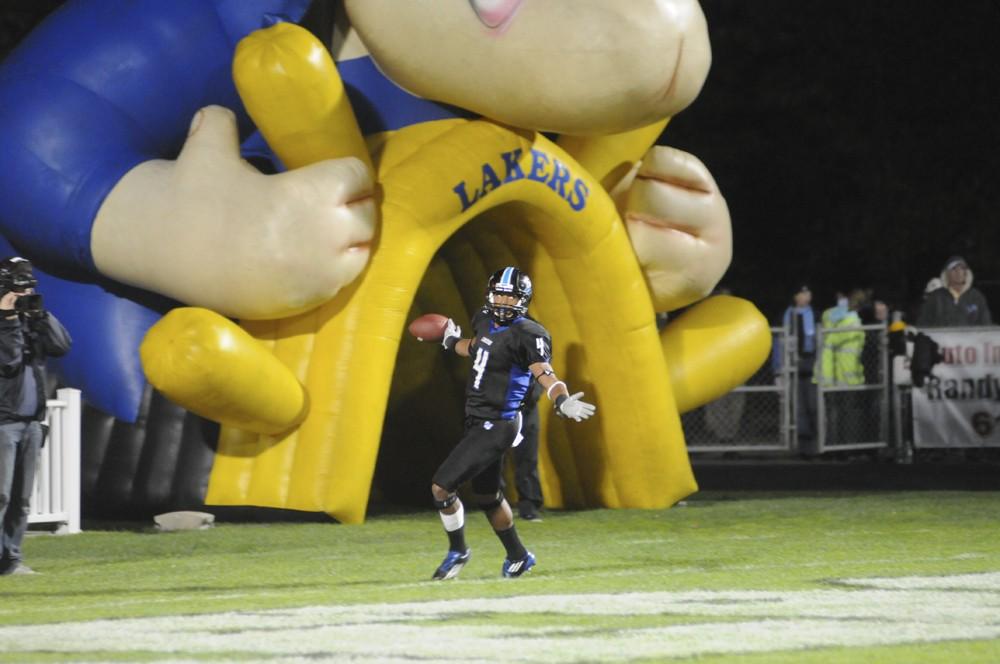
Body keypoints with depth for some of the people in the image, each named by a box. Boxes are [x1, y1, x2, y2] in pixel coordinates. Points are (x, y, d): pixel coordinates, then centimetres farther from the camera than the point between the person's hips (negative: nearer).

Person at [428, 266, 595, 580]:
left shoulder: (526, 335, -17)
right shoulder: (485, 321, 7)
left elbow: (544, 374, -28)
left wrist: (561, 400, -47)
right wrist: (453, 343, 48)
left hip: (496, 426, -9)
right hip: (479, 424, 9)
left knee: (442, 486, -11)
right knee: (487, 496, 21)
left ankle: (457, 551, 10)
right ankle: (517, 557, 38)